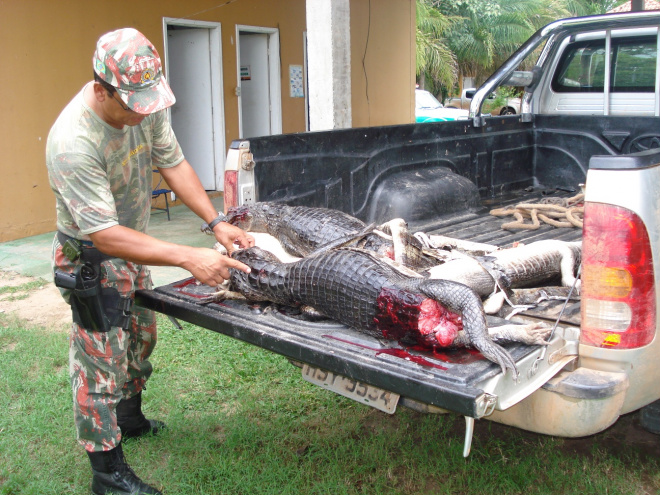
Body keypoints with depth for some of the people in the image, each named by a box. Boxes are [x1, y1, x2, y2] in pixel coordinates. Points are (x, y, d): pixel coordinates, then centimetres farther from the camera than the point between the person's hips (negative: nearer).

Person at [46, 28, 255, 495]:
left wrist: (216, 222, -11)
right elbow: (104, 235, -35)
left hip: (133, 245, 8)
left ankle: (130, 418, 47)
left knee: (140, 337, 23)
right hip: (93, 259, -8)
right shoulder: (73, 143, -35)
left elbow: (174, 163, -2)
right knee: (101, 362, 0)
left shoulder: (146, 104, -14)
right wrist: (188, 258, -39)